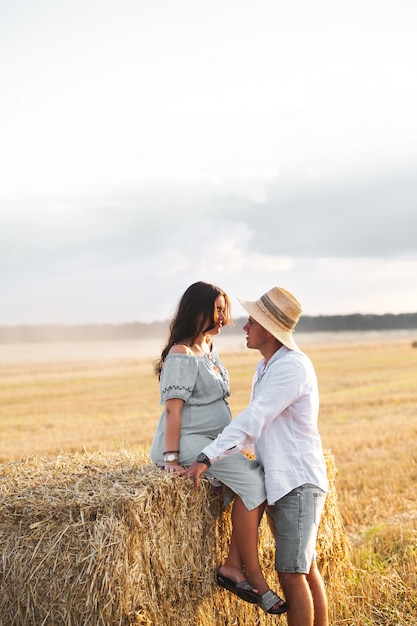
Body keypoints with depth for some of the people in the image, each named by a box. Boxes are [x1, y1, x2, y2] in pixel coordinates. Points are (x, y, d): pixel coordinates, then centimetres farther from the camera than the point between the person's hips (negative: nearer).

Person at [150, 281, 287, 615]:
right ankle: (254, 577, -15)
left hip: (212, 441, 9)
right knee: (251, 481, -22)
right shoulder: (182, 355, -12)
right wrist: (171, 458, -21)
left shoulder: (210, 350, 16)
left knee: (258, 479, -12)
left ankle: (233, 567, -12)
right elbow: (173, 410, -17)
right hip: (188, 441, -9)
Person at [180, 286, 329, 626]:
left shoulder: (292, 365, -18)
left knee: (291, 573, -7)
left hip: (298, 481, -10)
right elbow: (255, 423, 17)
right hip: (280, 480, 10)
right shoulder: (266, 367, 13)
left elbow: (252, 421, -25)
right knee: (306, 568, 15)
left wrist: (206, 460, -27)